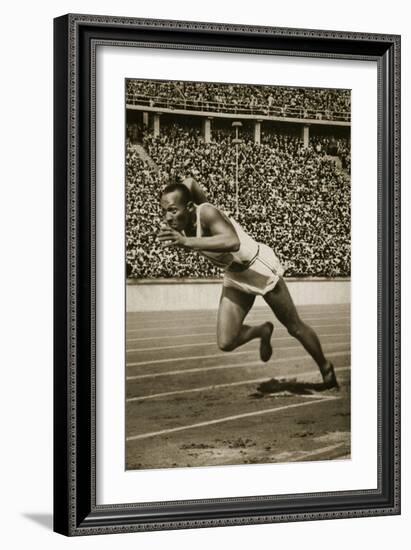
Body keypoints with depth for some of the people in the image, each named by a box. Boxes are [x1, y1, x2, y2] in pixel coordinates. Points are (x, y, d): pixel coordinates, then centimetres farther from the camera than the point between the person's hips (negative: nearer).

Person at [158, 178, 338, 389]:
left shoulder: (206, 213, -34)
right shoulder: (182, 220, -14)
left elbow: (232, 242, -55)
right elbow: (190, 182, 5)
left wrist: (186, 242, -59)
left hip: (260, 268, -6)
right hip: (234, 277, 6)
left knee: (295, 328, 11)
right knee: (226, 343, -6)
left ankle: (326, 369, 37)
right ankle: (263, 331, 25)